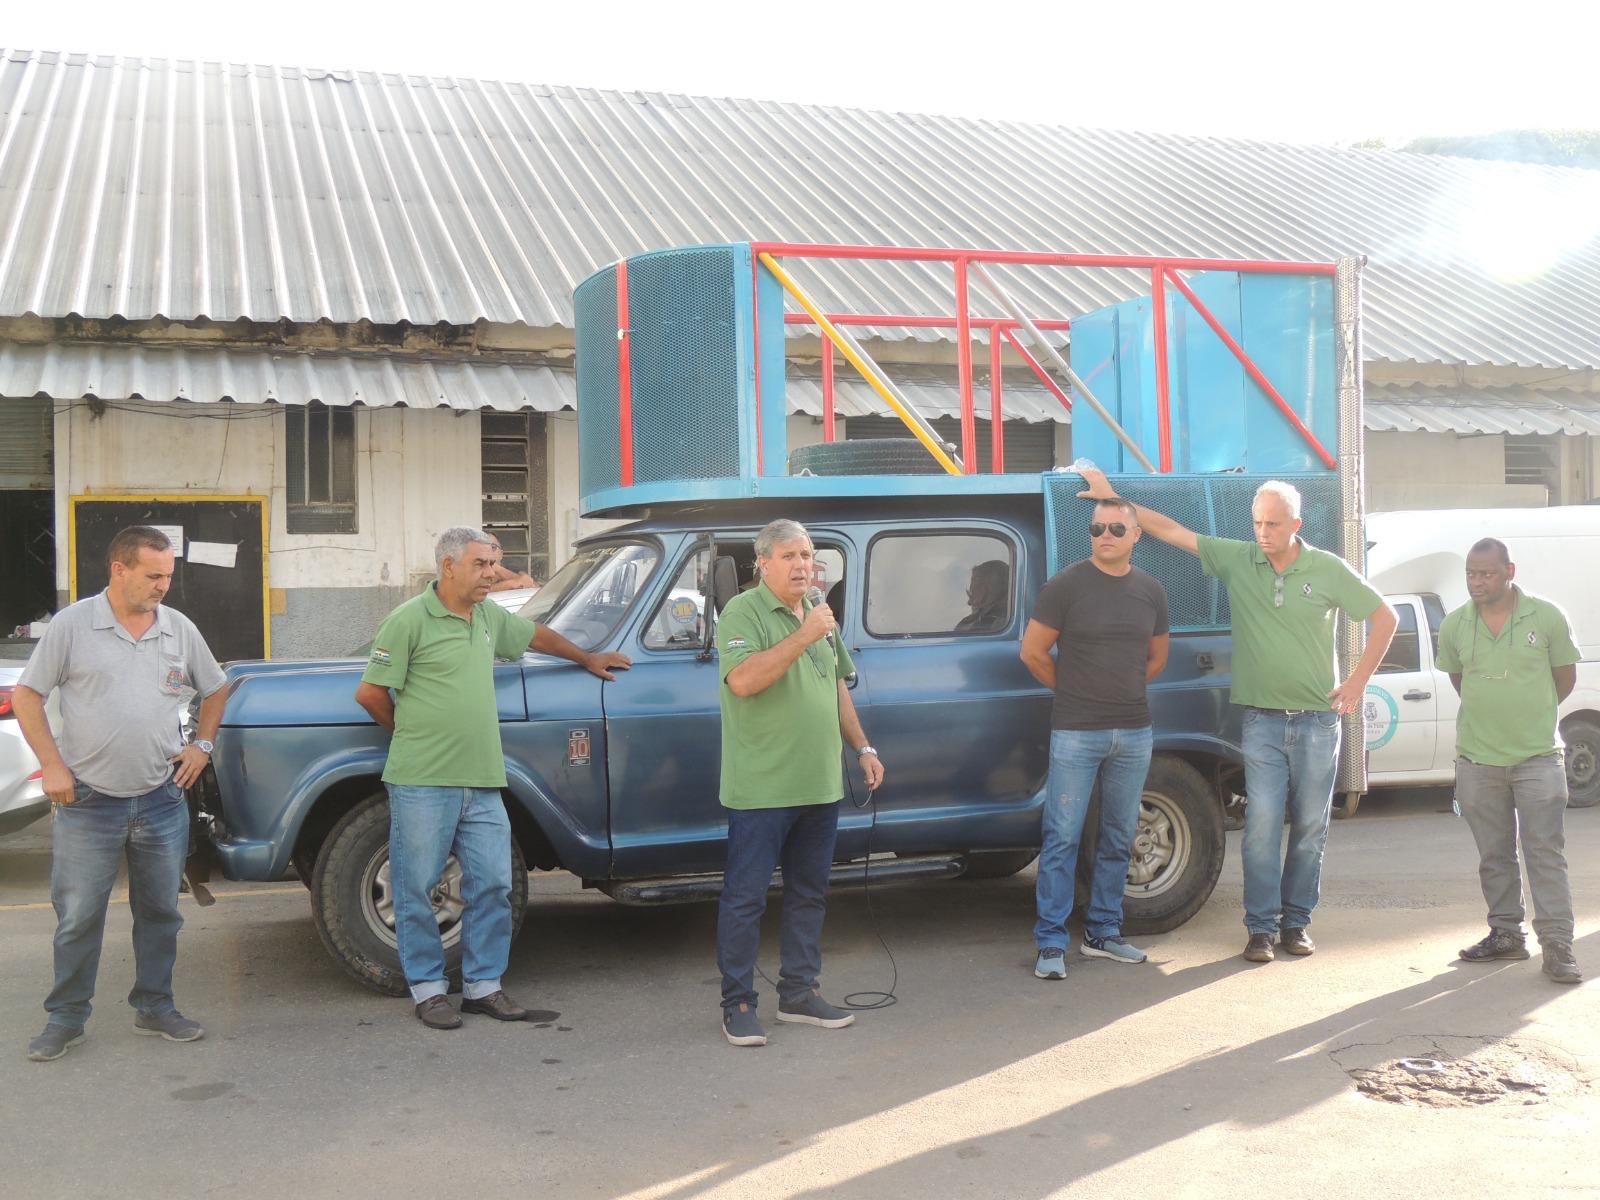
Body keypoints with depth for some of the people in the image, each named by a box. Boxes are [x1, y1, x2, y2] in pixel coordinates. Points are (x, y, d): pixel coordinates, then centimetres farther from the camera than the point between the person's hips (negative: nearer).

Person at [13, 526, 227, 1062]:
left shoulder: (180, 629, 4)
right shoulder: (72, 625, -6)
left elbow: (215, 690, 19)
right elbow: (27, 695, -2)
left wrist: (202, 743, 8)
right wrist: (52, 765, -8)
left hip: (162, 801, 3)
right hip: (87, 801, -3)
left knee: (160, 912, 12)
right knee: (78, 918, 4)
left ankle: (155, 1008, 25)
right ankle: (66, 1018, 18)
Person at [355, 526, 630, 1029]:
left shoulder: (488, 616, 13)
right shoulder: (409, 620, -8)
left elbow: (536, 635, 32)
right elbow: (369, 692, -6)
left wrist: (586, 658, 41)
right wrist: (411, 733, 6)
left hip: (482, 783, 6)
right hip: (423, 782, -6)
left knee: (493, 885, 7)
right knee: (416, 889, 3)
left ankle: (483, 985, 19)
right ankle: (427, 989, 15)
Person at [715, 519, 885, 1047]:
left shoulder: (818, 613, 15)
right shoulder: (743, 612, -9)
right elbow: (743, 680, -25)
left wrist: (862, 747, 18)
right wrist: (802, 637, -25)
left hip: (819, 785, 8)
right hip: (760, 788, -7)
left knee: (809, 894, 14)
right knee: (745, 898, -1)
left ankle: (799, 992, 26)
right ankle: (738, 1004, 9)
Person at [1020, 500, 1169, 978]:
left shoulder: (1150, 590, 8)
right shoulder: (1067, 585, -6)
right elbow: (1032, 651, -2)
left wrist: (1123, 691, 13)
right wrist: (1074, 693, 6)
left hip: (1134, 732, 5)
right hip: (1075, 732, -5)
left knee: (1118, 839, 11)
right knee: (1062, 838, -4)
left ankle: (1103, 933, 23)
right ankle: (1051, 944, 2)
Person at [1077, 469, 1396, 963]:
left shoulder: (1329, 570, -3)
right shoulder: (1236, 560, -1)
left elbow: (1384, 617, 7)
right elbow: (1171, 530, 1)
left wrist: (1358, 680, 1)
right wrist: (1112, 497, -2)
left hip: (1317, 719, 0)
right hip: (1262, 718, 0)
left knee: (1311, 828, 8)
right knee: (1262, 825, -6)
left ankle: (1296, 921, 20)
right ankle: (1262, 927, 3)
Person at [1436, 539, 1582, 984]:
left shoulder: (1547, 617, -5)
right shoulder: (1454, 626, 1)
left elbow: (1565, 676, 6)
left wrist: (1532, 715, 10)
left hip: (1538, 756, -3)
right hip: (1477, 759, 3)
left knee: (1546, 852, -4)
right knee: (1494, 855, 11)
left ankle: (1557, 944, -1)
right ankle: (1506, 934, 22)